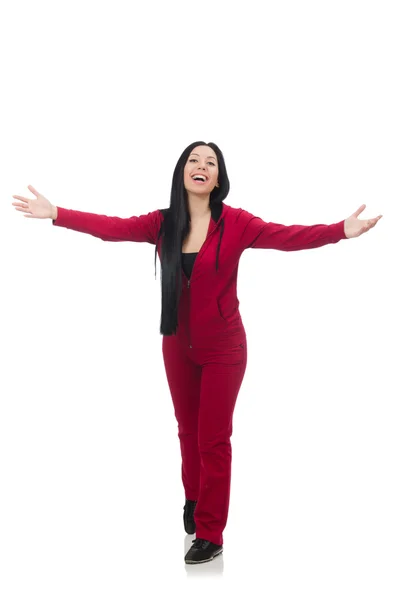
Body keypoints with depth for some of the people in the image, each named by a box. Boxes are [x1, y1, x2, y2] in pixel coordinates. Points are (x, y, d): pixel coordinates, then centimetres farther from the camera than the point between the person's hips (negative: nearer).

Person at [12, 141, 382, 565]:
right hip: (178, 346, 3)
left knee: (214, 439, 3)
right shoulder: (162, 223, -4)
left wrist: (341, 230, -37)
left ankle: (210, 534, 16)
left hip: (223, 347, -3)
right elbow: (111, 227, -8)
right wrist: (56, 214, -15)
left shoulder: (235, 223, -13)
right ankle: (193, 500, 43)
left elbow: (289, 237, -23)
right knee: (188, 431, 19)